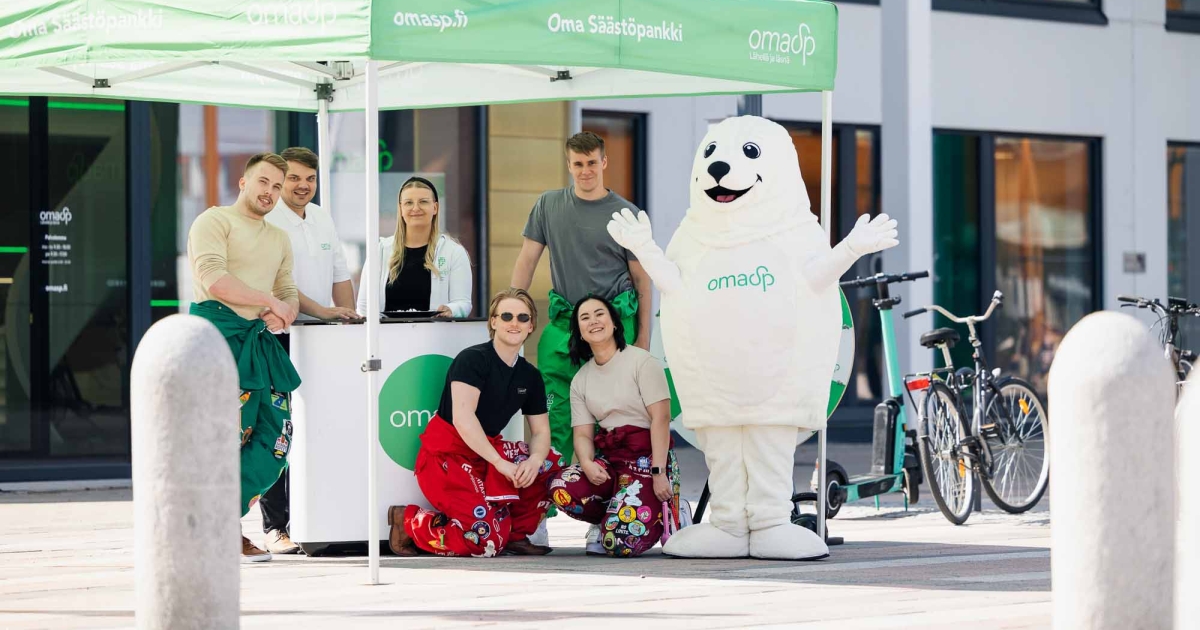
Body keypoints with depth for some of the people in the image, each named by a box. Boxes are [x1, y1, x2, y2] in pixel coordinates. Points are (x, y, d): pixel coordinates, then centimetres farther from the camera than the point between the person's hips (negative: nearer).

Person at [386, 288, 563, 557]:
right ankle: (410, 522, 0)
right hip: (446, 456, -7)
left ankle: (516, 534, 1)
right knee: (488, 540, -22)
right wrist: (501, 463, -28)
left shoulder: (529, 376, 9)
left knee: (550, 463, -13)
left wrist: (533, 461, -18)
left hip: (486, 453, 7)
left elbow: (541, 432, 6)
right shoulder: (473, 359, -13)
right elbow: (462, 418, -23)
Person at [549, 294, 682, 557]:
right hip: (607, 458, 5)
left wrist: (659, 473, -18)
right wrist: (587, 464, -16)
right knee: (561, 489, -27)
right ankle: (610, 521, 4)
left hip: (647, 456, -5)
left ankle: (666, 513, 10)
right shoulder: (580, 380, 14)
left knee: (620, 543, -23)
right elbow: (583, 433, 8)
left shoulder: (642, 361, -4)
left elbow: (660, 418, -10)